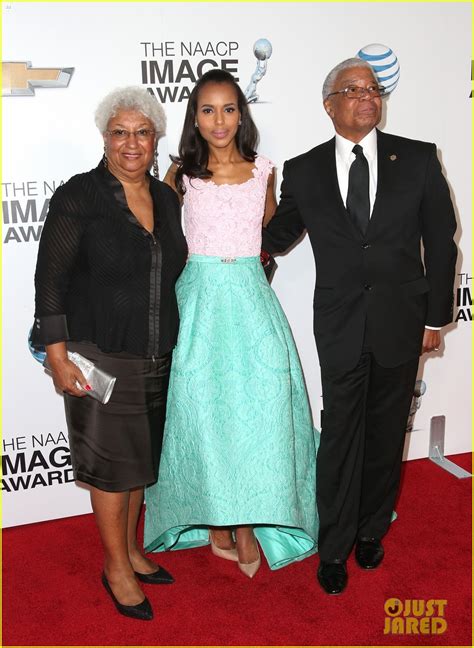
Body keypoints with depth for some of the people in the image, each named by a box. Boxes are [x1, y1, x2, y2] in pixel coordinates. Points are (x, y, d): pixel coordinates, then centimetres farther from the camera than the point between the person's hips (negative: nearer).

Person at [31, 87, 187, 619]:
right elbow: (50, 277, -12)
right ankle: (117, 567, 24)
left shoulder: (166, 197, 6)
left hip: (155, 356, 6)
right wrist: (58, 355, -16)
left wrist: (170, 343, 14)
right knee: (112, 460, 6)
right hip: (100, 355, -6)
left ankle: (130, 550, 36)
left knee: (141, 455, 17)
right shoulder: (78, 196, -12)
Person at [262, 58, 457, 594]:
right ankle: (334, 549, 21)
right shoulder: (304, 172, 1)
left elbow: (441, 242, 3)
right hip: (340, 324, -1)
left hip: (401, 321, 1)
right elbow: (276, 237, 12)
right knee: (340, 435, 5)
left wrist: (436, 316, 1)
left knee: (386, 432, 13)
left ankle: (370, 529, 34)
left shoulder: (417, 159, 1)